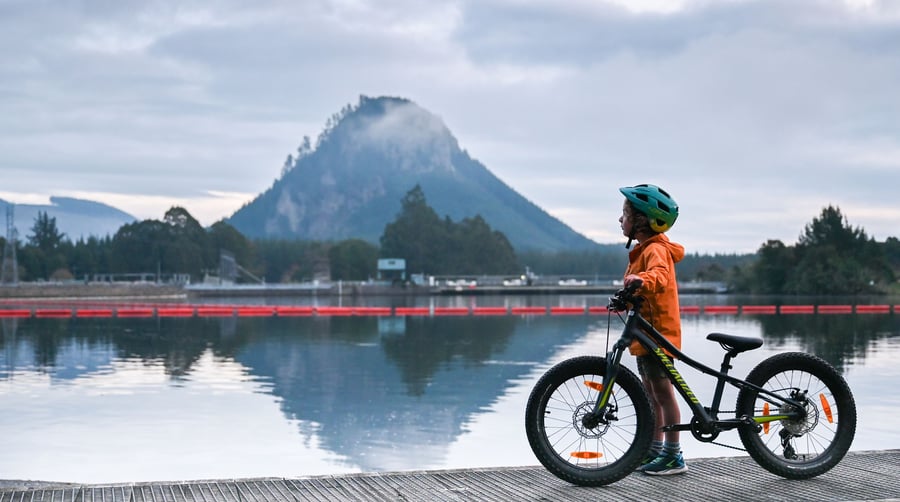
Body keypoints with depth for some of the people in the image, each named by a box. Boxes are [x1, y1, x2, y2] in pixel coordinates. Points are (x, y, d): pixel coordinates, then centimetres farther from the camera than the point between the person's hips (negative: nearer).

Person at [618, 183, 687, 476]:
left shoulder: (655, 250, -16)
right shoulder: (644, 249, 17)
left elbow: (660, 274, -37)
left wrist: (641, 279, -57)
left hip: (658, 333, -11)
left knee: (662, 392, -5)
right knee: (651, 394, 14)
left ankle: (673, 457, 1)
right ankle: (655, 450, 22)